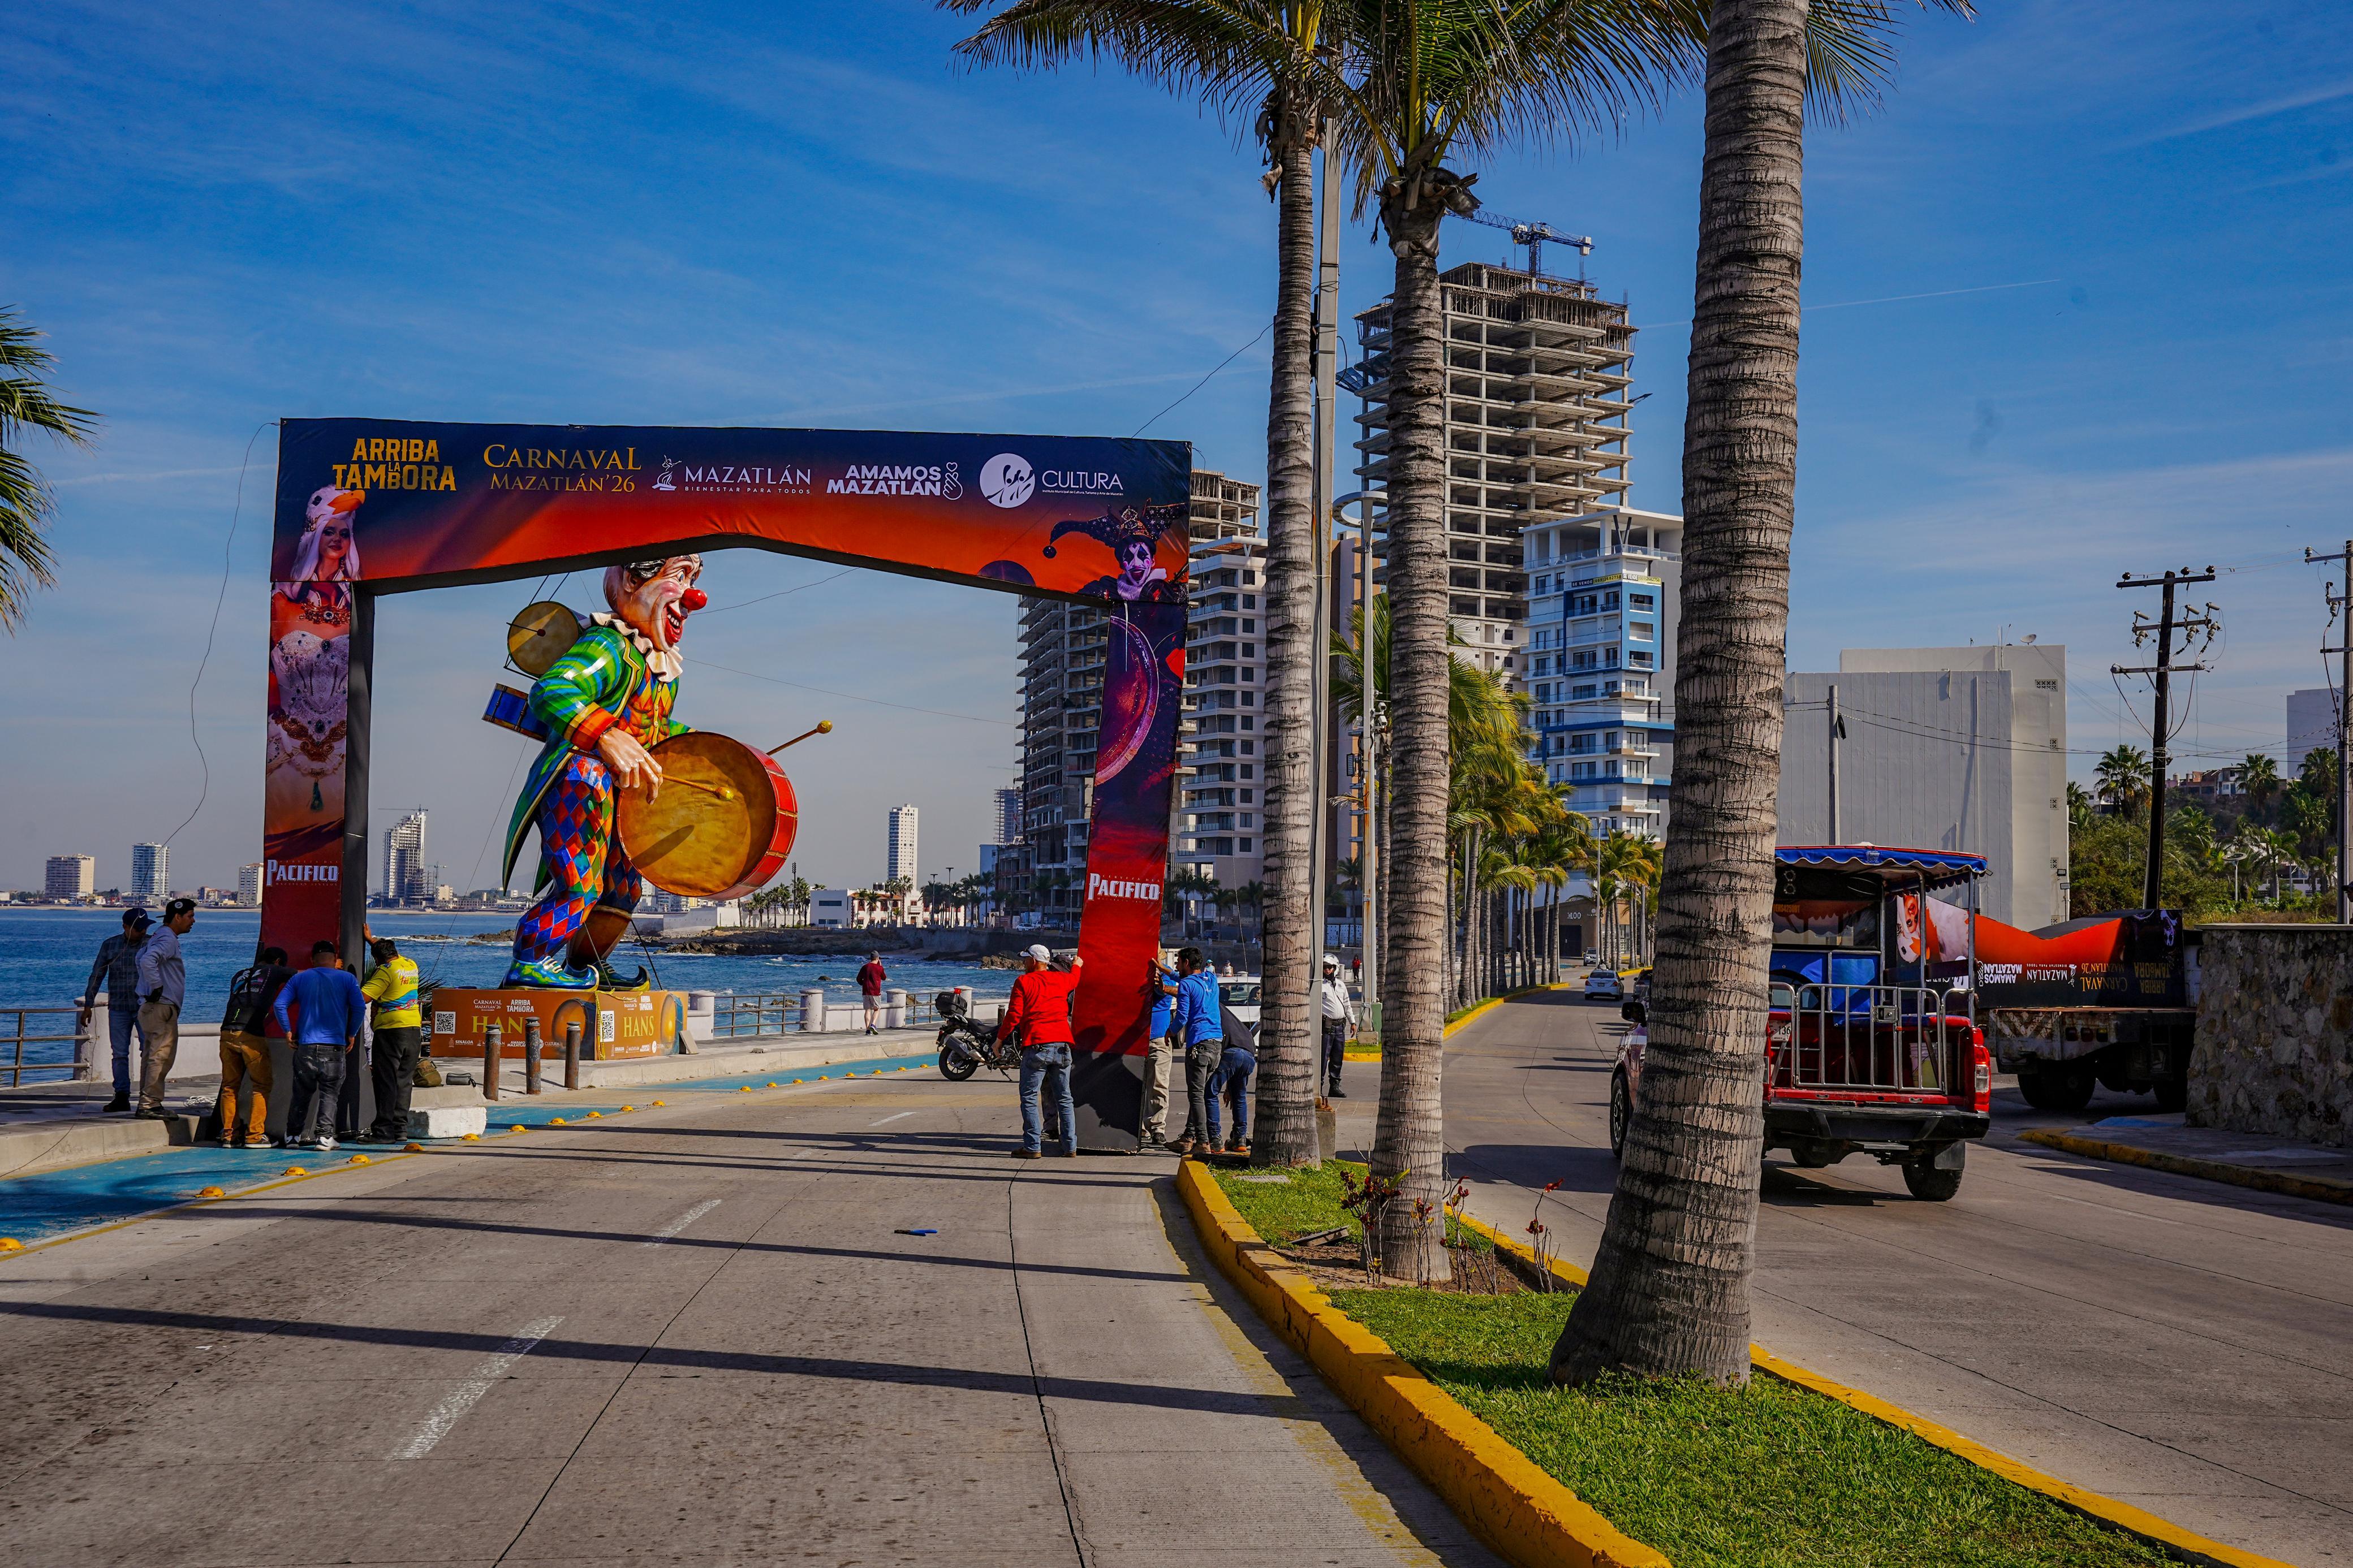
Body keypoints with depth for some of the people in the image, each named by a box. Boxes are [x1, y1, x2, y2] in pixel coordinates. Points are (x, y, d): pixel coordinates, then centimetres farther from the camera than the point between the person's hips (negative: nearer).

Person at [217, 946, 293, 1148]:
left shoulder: (239, 975, 24)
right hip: (252, 1035, -5)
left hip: (227, 1033, 5)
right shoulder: (274, 971, 11)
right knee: (262, 1084, 5)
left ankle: (228, 1135, 11)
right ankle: (254, 1135, 0)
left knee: (230, 1086, 12)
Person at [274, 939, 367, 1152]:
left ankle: (294, 1134, 20)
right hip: (334, 1046, -2)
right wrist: (352, 1034, 4)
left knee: (302, 1092, 15)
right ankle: (325, 1136, -5)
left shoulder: (299, 978, 9)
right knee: (329, 1093, 3)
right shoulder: (347, 979, 3)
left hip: (305, 1046, 2)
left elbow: (279, 1005, 2)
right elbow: (360, 1007, -7)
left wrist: (288, 1032, 9)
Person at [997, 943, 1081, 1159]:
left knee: (1029, 1098, 0)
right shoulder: (1062, 979, 14)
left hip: (1036, 1046, -5)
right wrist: (1076, 965, 61)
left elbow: (1014, 1014, -6)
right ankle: (1070, 1145, 10)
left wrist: (1000, 1039, 6)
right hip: (1063, 1045, 5)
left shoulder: (1024, 982, -1)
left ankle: (1032, 1146, -6)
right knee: (1064, 1098, 10)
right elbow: (1074, 978, 39)